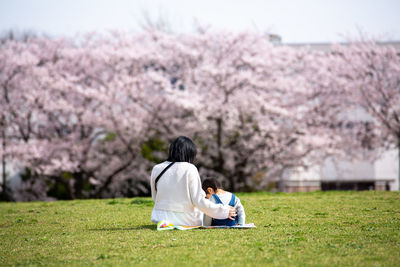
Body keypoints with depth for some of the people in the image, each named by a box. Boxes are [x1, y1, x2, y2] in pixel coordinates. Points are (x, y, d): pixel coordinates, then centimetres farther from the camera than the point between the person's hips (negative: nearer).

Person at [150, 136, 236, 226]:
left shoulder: (156, 169, 0)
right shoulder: (189, 169, -13)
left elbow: (155, 198, 10)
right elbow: (199, 201, -15)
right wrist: (224, 211, -7)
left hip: (159, 218, 4)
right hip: (185, 221, -4)